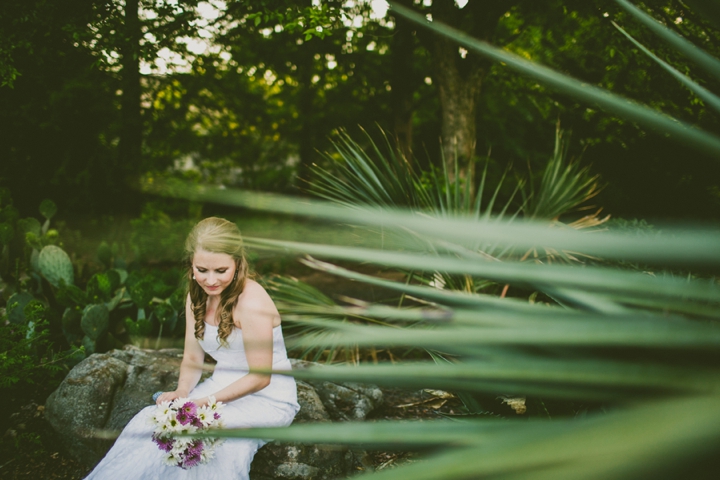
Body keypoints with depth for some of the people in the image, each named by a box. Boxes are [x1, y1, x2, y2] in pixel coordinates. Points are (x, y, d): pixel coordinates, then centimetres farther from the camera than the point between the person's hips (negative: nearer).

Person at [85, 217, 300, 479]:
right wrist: (182, 392, -14)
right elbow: (193, 358, 6)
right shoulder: (198, 295, 2)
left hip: (268, 399, -7)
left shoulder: (251, 302, -23)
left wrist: (206, 401, -23)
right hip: (222, 387, 7)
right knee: (153, 419, -15)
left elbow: (260, 377, -20)